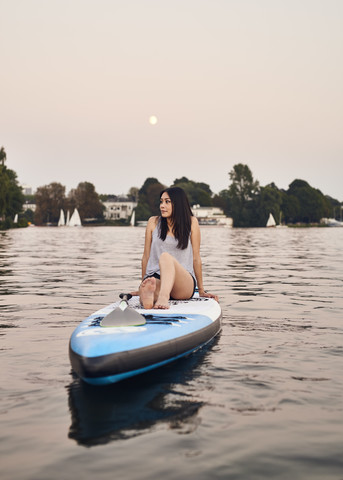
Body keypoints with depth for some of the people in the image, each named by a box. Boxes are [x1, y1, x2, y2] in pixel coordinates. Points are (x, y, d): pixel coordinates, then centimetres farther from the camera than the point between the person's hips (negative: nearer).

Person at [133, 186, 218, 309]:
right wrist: (142, 286, 18)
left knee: (165, 256, -37)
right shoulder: (153, 222, 11)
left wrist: (201, 290, 12)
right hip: (155, 277, 2)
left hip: (184, 282, -2)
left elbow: (196, 258, 9)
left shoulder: (191, 222, 6)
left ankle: (164, 297, -62)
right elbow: (146, 256, 15)